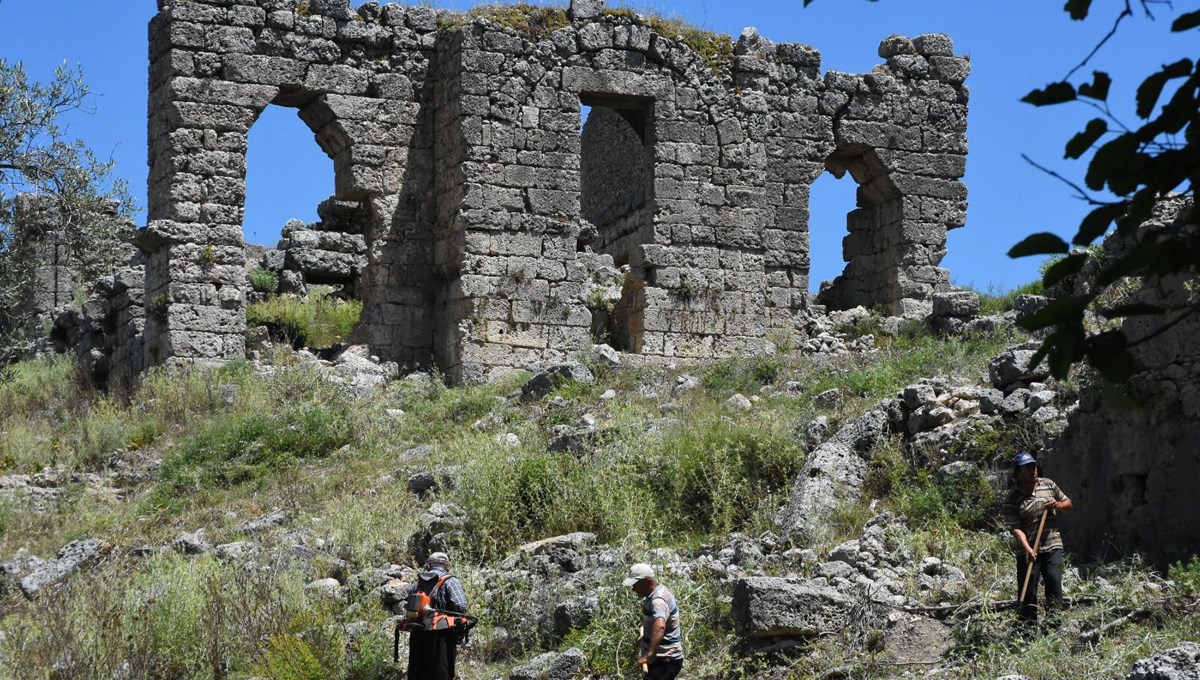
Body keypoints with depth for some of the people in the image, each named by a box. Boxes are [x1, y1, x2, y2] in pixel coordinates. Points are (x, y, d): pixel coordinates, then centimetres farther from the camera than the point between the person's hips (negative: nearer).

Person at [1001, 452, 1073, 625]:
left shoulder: (1048, 485, 8)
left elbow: (1068, 503, 21)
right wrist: (1028, 549, -26)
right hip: (1027, 550, -3)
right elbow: (1015, 528, -13)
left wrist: (1059, 505, -3)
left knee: (1054, 583, -8)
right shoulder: (1012, 498, -6)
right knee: (1028, 589, -1)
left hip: (1052, 547, 3)